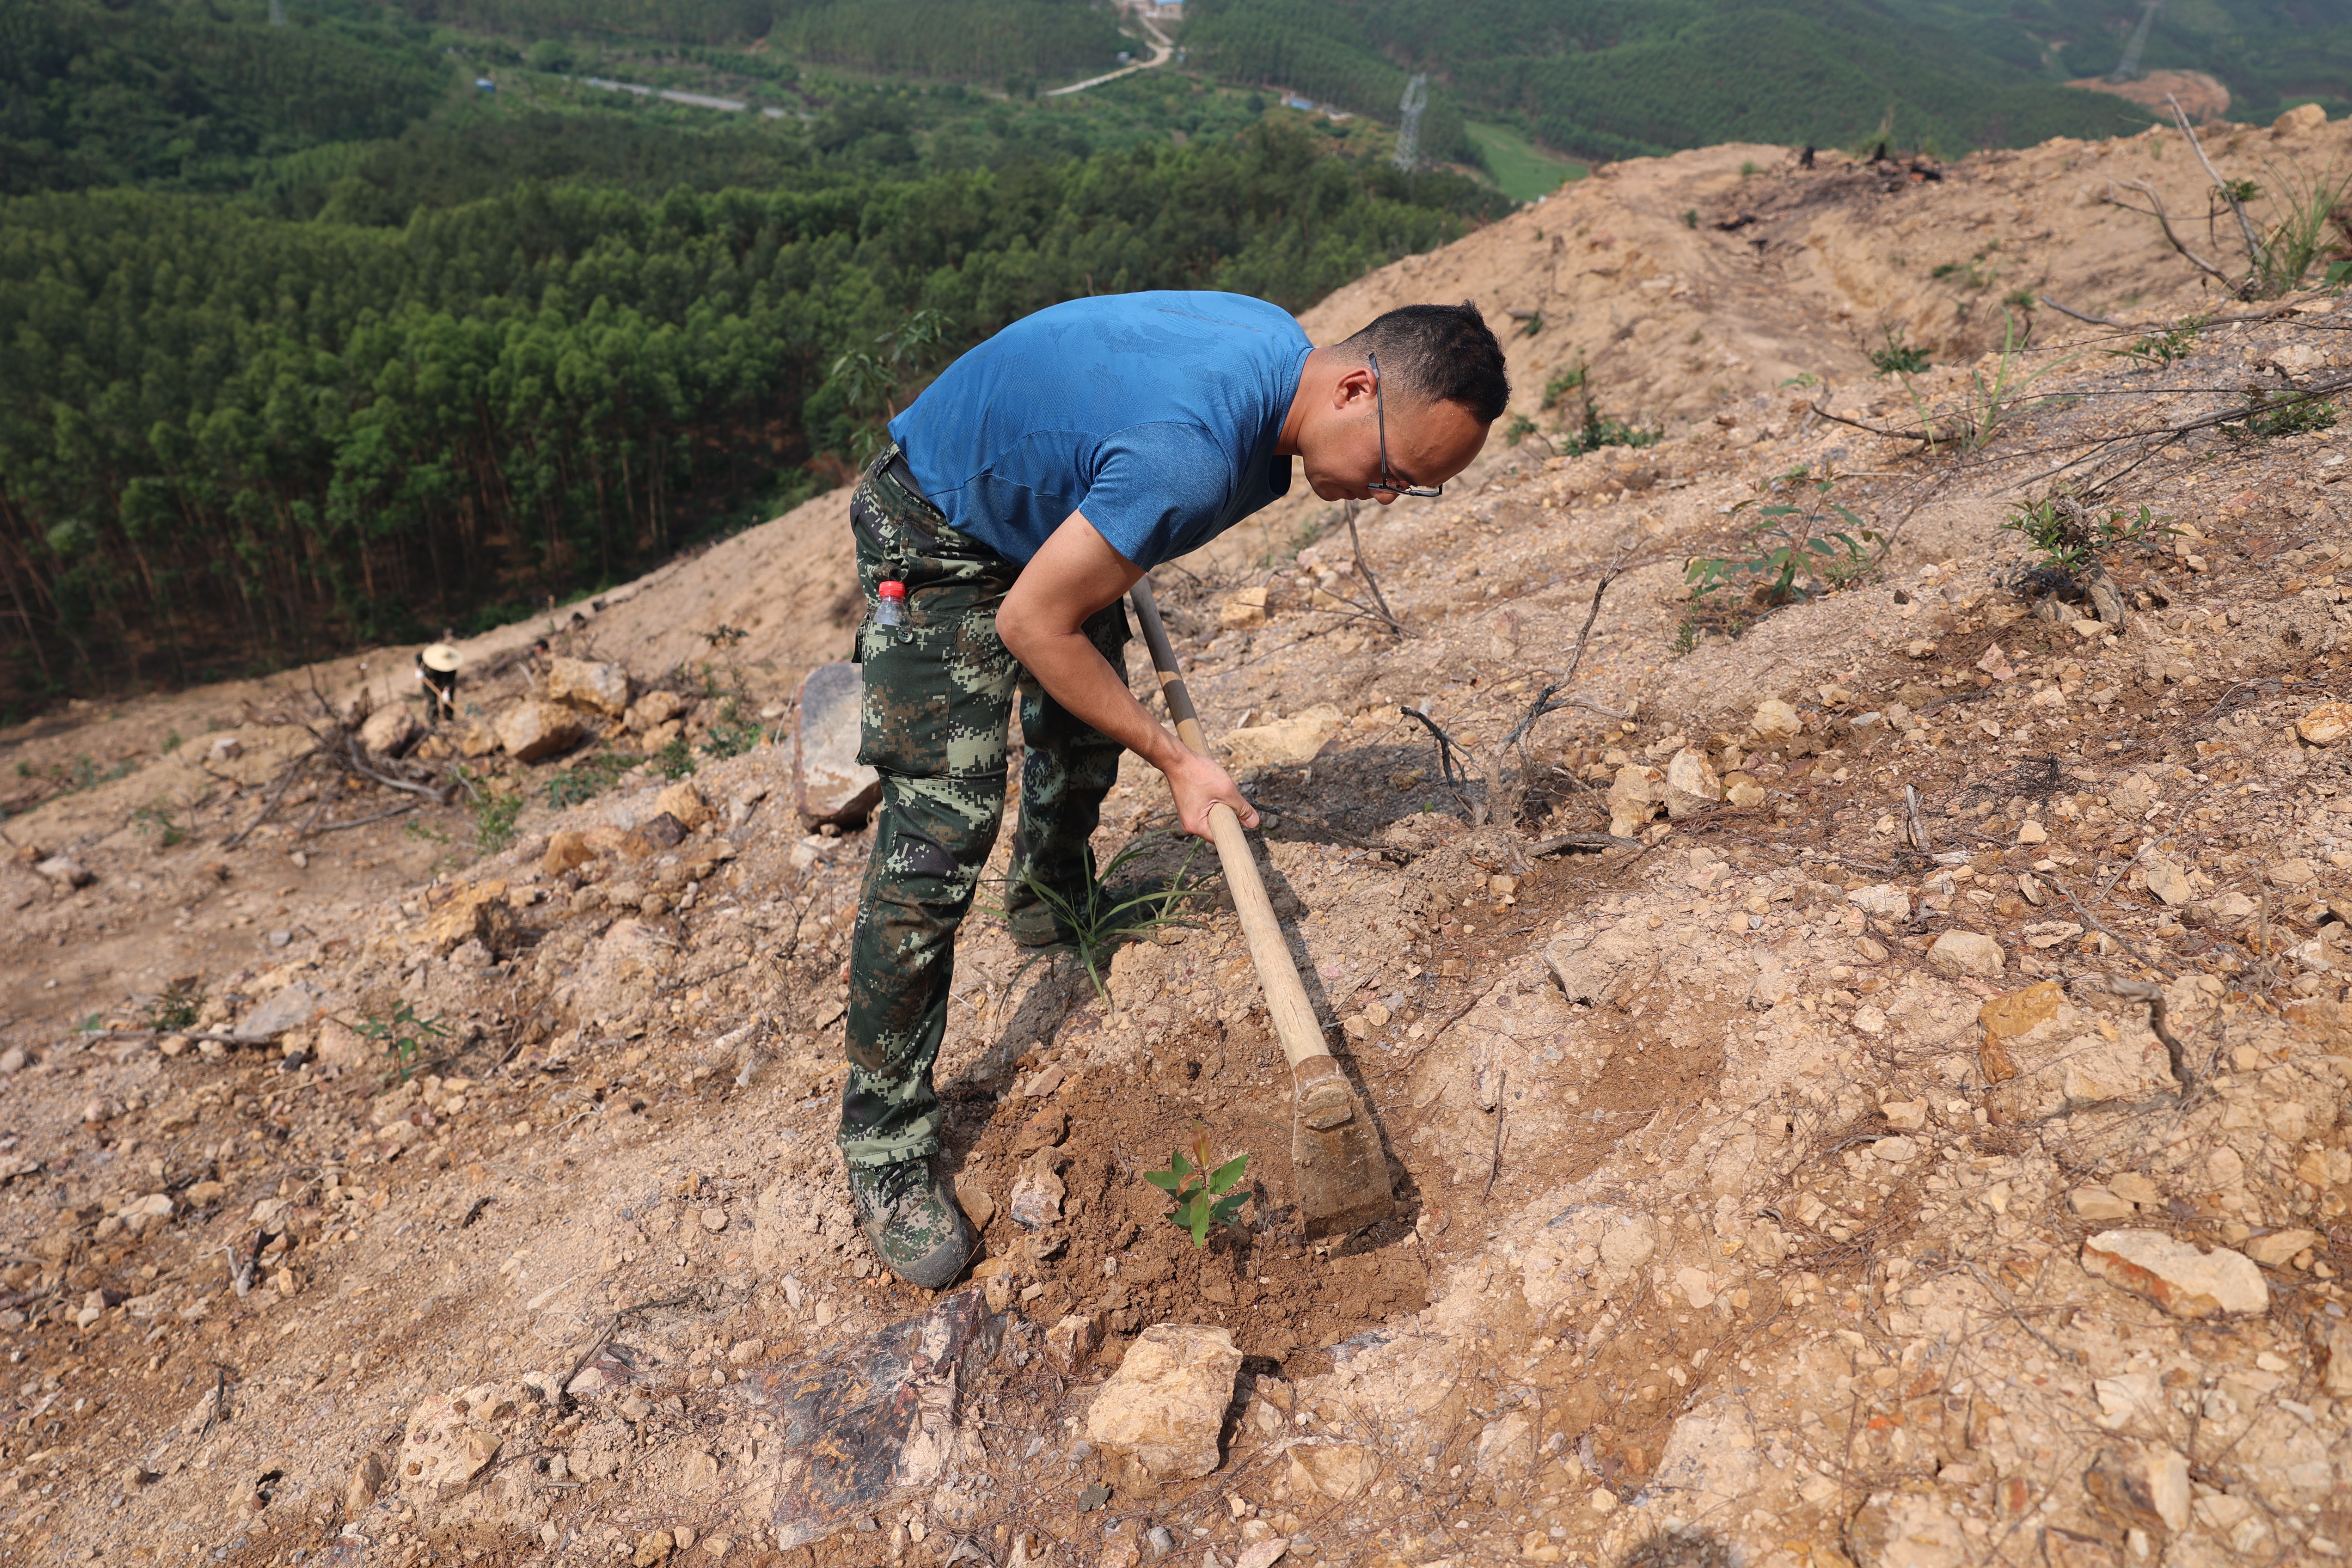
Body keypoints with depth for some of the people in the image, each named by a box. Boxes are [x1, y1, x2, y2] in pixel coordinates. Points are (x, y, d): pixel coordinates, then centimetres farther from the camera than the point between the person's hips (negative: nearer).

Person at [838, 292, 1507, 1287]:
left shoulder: (1281, 349, -10)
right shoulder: (1192, 454, -39)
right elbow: (1029, 623, -30)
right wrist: (1175, 761, -22)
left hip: (1049, 511, 9)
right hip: (937, 536, -9)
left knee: (1087, 731, 22)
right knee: (941, 831, -14)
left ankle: (1052, 907, 53)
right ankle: (885, 1152, -4)